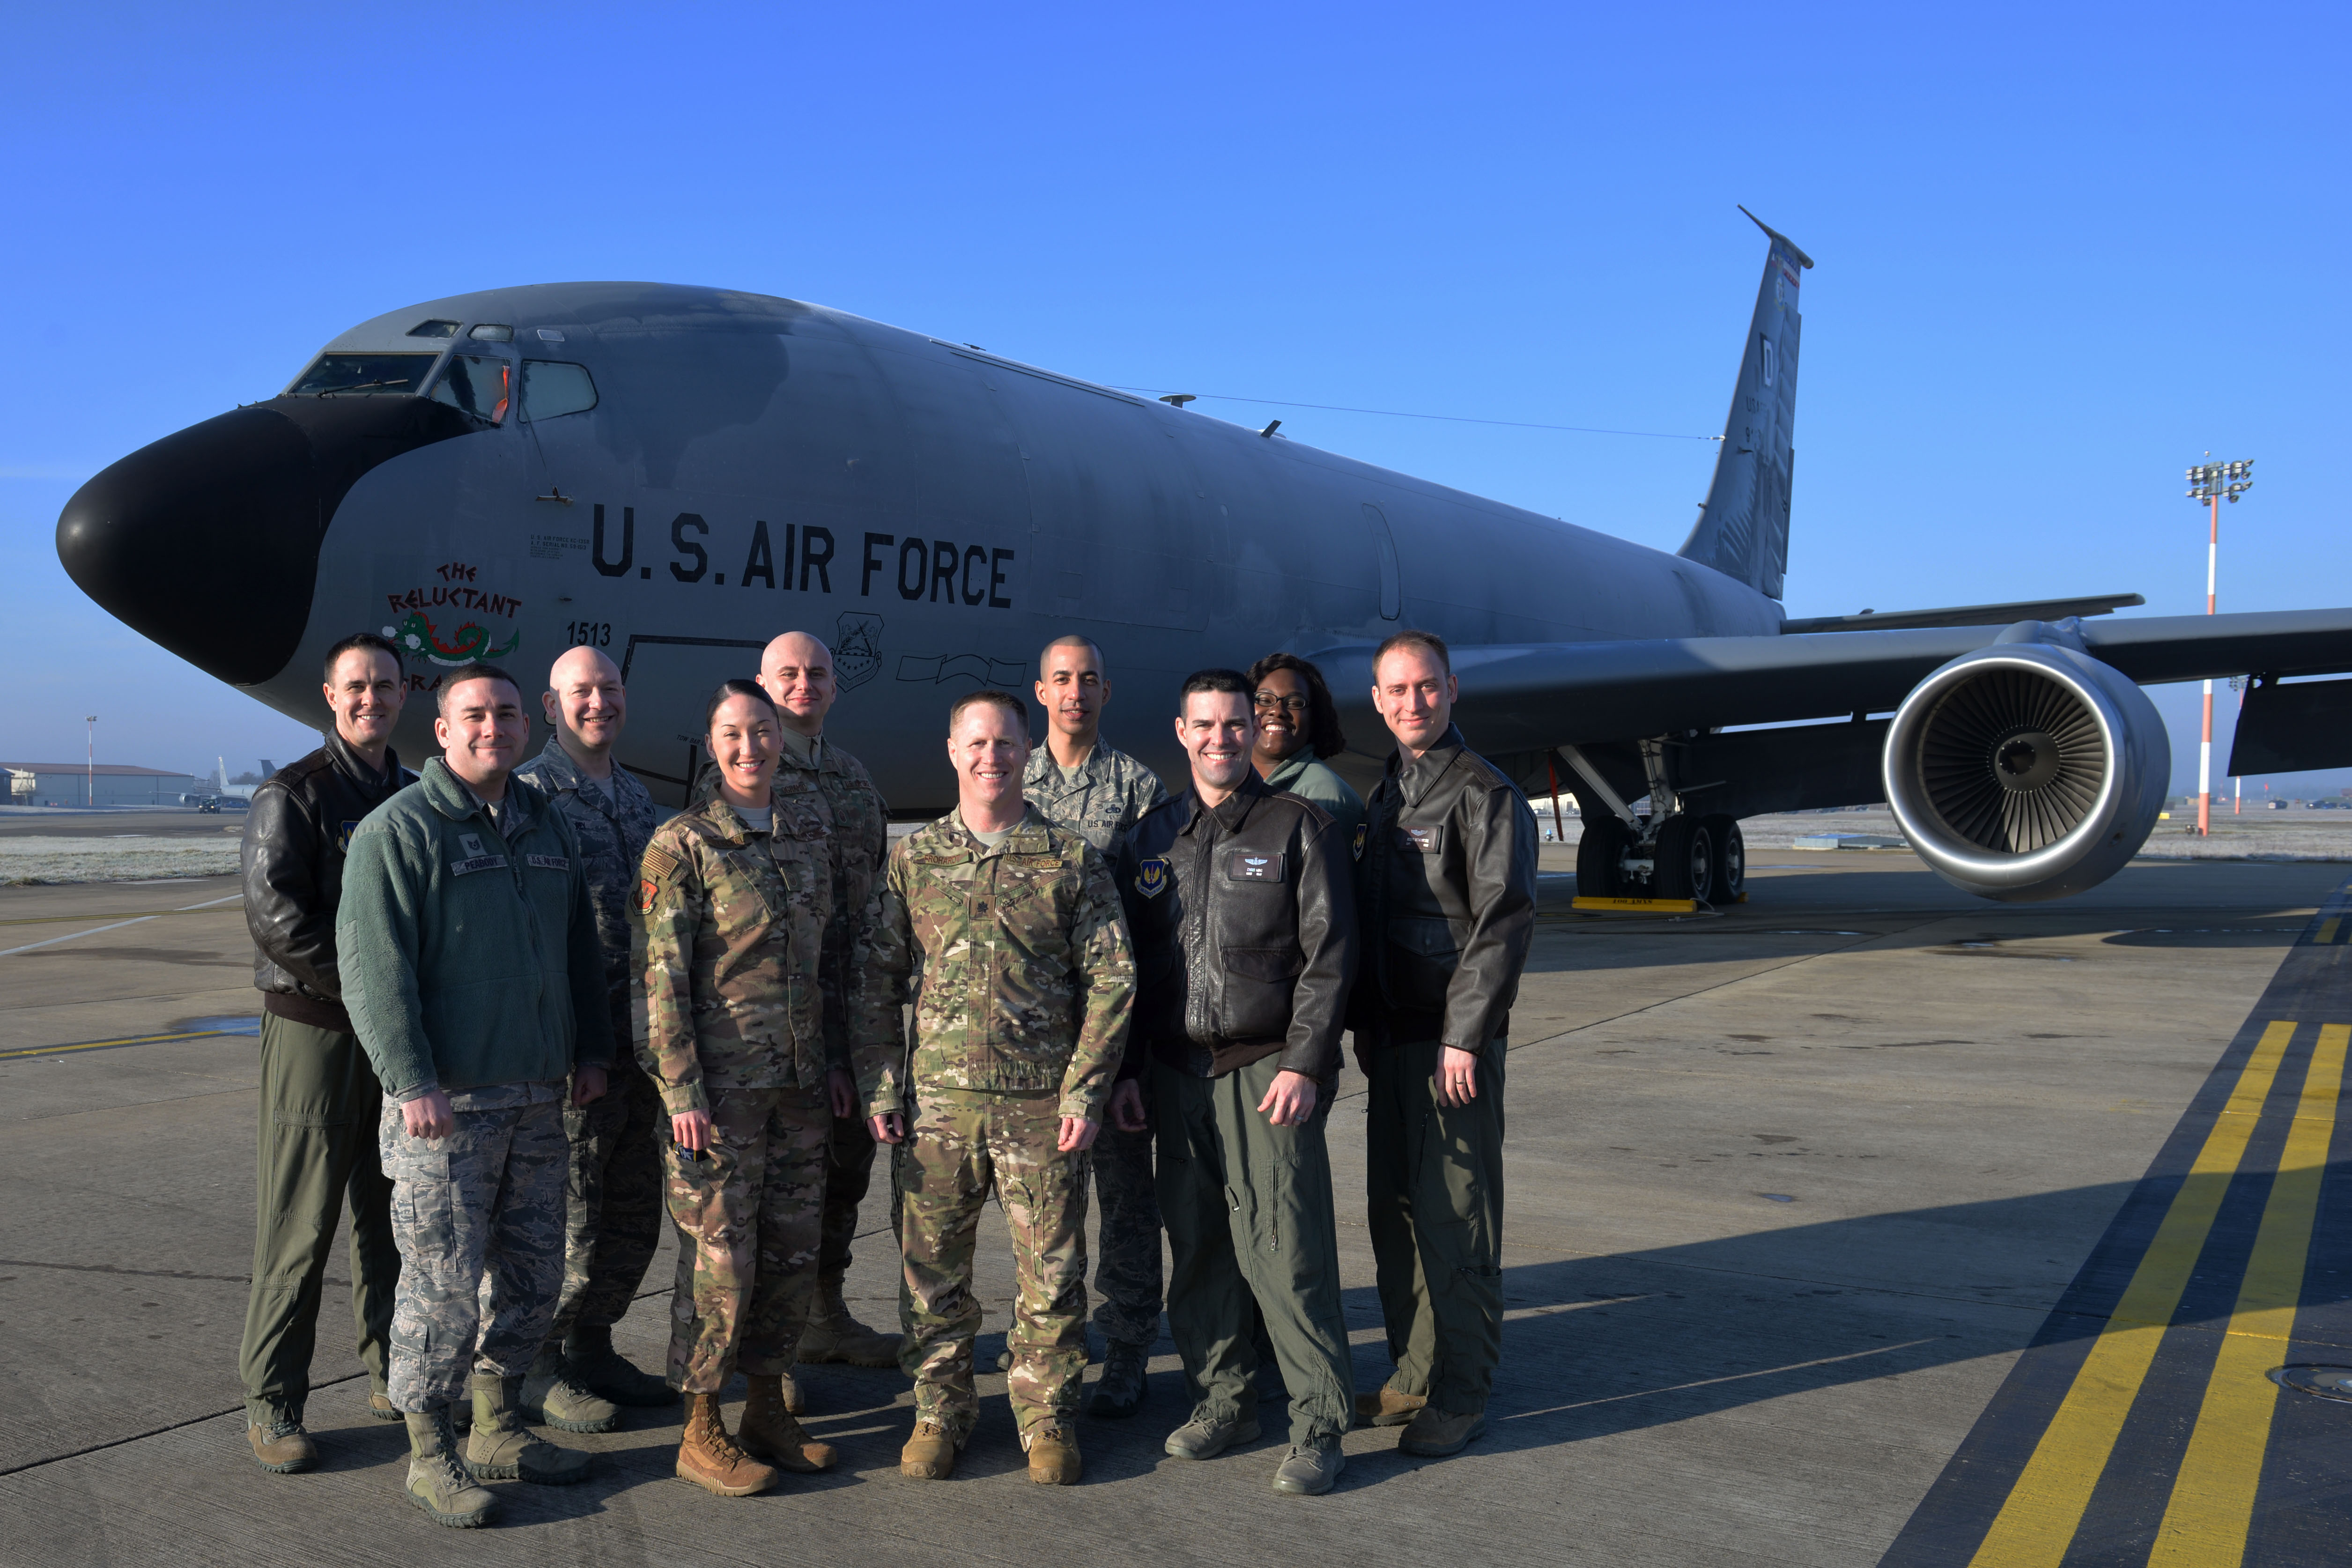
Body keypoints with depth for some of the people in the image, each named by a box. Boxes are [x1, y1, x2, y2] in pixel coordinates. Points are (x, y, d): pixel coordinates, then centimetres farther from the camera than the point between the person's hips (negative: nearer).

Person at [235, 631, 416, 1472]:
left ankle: (393, 1375, 23)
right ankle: (272, 1402, 8)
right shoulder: (294, 794, -5)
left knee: (392, 1213, 12)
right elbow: (275, 916, -14)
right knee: (299, 1221, -2)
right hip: (314, 1025, -5)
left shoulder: (416, 796, 13)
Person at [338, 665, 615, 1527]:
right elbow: (374, 966, -14)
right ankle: (430, 1453, 14)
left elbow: (581, 947, 20)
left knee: (533, 1276, 13)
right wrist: (412, 1081, -18)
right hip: (446, 1102, -7)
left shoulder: (547, 826, 13)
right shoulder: (399, 830, -8)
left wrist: (591, 1047, 16)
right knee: (444, 1284, -1)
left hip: (536, 1097, 7)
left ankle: (499, 1428, 29)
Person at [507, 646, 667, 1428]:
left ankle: (592, 1348, 30)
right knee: (568, 1217, 1)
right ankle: (537, 1366, 19)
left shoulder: (635, 796, 15)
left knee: (635, 1217, 14)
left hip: (639, 1042, 7)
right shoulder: (530, 792, -9)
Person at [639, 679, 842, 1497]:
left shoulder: (808, 831, 9)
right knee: (720, 1261, 0)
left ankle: (768, 1410, 27)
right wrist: (683, 1092, -14)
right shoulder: (682, 845, -7)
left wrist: (834, 1066, 14)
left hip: (799, 1080, 6)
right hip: (721, 1083, -5)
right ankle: (702, 1432, 16)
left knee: (793, 1253, 11)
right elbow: (664, 977, -10)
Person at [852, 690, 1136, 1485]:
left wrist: (1084, 1090, -6)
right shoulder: (914, 857, 8)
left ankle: (1048, 1417, 21)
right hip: (938, 1099, 2)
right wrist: (880, 1087, 2)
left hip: (1043, 1102, -1)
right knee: (933, 1264, 8)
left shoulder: (1072, 859, 2)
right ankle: (940, 1410, 25)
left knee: (1050, 1268, 5)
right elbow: (876, 980, 10)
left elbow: (1111, 983, 1)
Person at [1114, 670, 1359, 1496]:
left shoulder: (1301, 827, 1)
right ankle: (1222, 1398, 24)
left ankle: (1319, 1425, 6)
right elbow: (1130, 962, 17)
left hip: (1269, 1070, -4)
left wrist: (1305, 1064, -12)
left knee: (1284, 1246, -6)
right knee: (1196, 1245, 8)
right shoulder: (1153, 838, 14)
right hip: (1179, 1073, 5)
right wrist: (1124, 1070, 11)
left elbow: (1328, 956, -4)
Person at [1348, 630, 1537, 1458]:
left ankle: (1462, 1393, 8)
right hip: (1391, 1038, 7)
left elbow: (1505, 923, -14)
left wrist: (1464, 1036, -17)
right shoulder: (1384, 798, 15)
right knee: (1396, 1212, 11)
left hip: (1454, 1042, -7)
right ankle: (1414, 1376, 22)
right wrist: (1365, 1022, 12)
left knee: (1456, 1218, -2)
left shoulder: (1485, 796, -8)